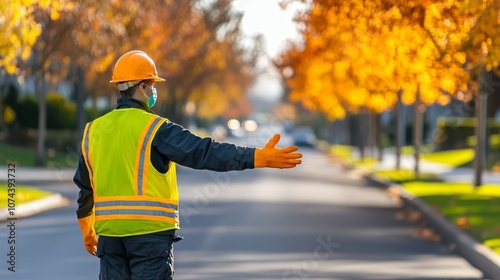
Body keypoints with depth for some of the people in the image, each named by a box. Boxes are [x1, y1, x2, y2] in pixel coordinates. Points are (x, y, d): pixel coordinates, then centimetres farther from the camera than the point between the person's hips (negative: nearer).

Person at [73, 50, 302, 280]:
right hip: (150, 231, -5)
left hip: (109, 232, 6)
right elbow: (204, 152, -19)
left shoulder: (93, 131, 10)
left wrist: (87, 230, 34)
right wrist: (258, 157, -23)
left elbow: (84, 187, 19)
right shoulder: (154, 128, -9)